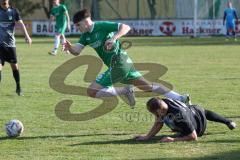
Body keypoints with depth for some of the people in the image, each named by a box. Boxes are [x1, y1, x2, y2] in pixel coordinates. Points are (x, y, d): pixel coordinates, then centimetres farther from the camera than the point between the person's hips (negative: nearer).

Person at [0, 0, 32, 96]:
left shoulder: (14, 11, 2)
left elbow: (20, 23, -7)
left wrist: (27, 36, -21)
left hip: (10, 43, 1)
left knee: (14, 66, 6)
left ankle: (18, 87, 25)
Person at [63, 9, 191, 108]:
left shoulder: (102, 26, -14)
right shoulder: (86, 35, 10)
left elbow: (126, 27, -18)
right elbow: (77, 51, -2)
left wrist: (114, 38, -32)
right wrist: (69, 47, -23)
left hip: (118, 63, -10)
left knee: (92, 91, -12)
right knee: (147, 86, 15)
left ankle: (125, 91, -8)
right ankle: (180, 98, 15)